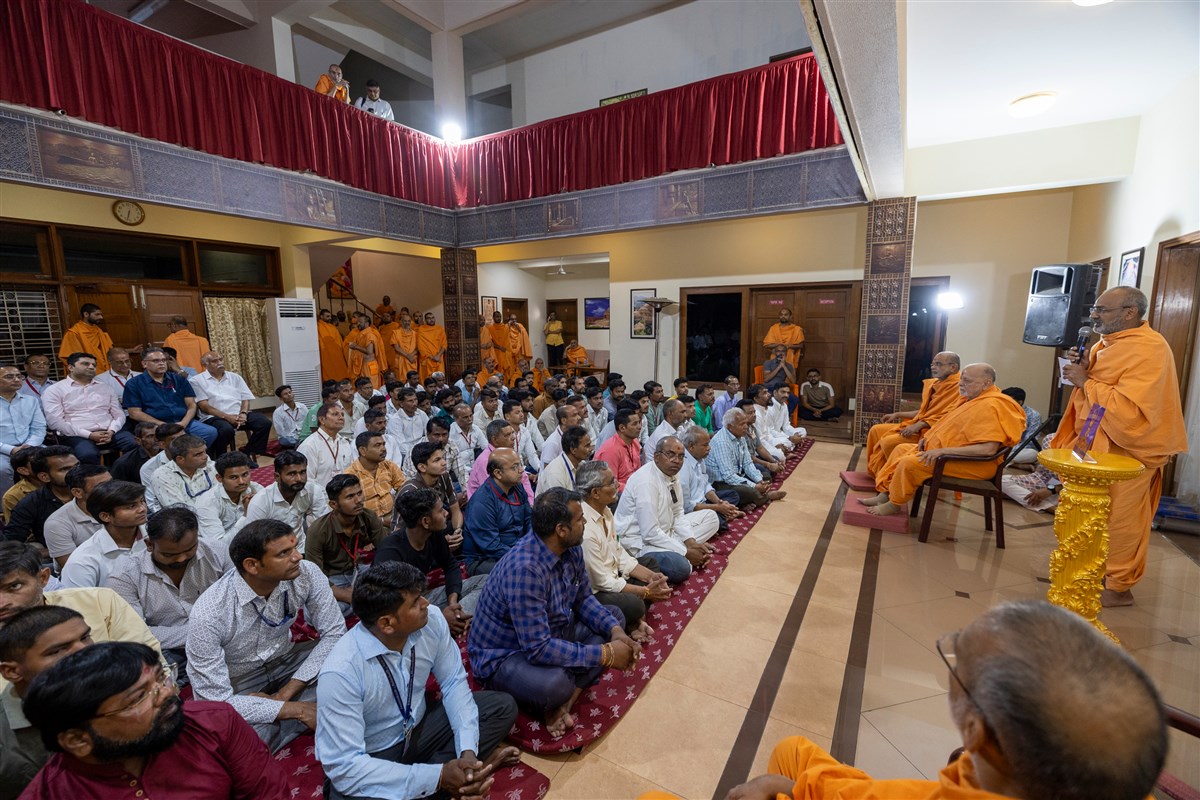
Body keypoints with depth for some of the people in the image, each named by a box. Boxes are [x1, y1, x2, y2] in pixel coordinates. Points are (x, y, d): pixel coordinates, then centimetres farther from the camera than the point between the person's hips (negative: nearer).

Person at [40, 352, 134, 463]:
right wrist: (89, 435, -14)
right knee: (88, 454, -38)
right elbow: (55, 422, -2)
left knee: (137, 446, -29)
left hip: (110, 432, 3)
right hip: (78, 435, -3)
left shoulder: (104, 388, 21)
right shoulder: (54, 390, 9)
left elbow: (119, 414, 14)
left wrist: (111, 431, -8)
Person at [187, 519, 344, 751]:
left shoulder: (306, 573, -23)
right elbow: (215, 700, -25)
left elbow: (334, 633, -12)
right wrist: (295, 709, -26)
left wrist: (285, 693, -19)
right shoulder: (208, 615, -30)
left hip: (284, 661, 4)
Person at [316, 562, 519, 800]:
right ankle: (434, 769, -11)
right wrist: (438, 777, -31)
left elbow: (454, 683, -6)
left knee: (503, 707, -5)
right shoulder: (340, 672, -32)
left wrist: (467, 749, -20)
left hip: (417, 728, 5)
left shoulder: (432, 622, -18)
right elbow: (345, 767, -29)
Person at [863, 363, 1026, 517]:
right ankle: (885, 494, 8)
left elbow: (989, 449, -31)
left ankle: (894, 504, -5)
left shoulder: (990, 406, -22)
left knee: (909, 462, -24)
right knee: (901, 449, 9)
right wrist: (929, 437, 7)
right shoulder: (974, 399, 11)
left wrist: (943, 450, -28)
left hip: (972, 465, -11)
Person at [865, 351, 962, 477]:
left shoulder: (959, 387, -14)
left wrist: (919, 425, -27)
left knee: (889, 442, -25)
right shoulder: (934, 383, 15)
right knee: (876, 430, 3)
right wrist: (898, 414, 18)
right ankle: (874, 471, 5)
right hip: (917, 425, 10)